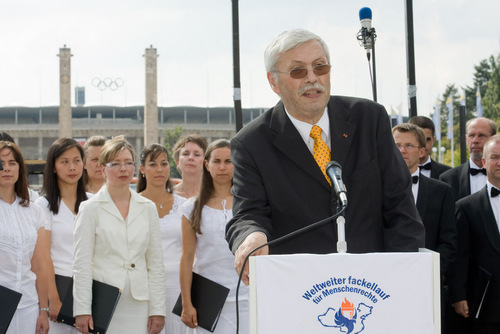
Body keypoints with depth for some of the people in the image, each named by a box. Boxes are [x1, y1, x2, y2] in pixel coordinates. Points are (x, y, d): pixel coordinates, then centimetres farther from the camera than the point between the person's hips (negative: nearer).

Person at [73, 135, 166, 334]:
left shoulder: (148, 208, 11)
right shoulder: (90, 208, 2)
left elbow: (155, 263, 11)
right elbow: (82, 264, -1)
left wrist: (158, 310, 5)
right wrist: (82, 310, -8)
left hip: (138, 306, 2)